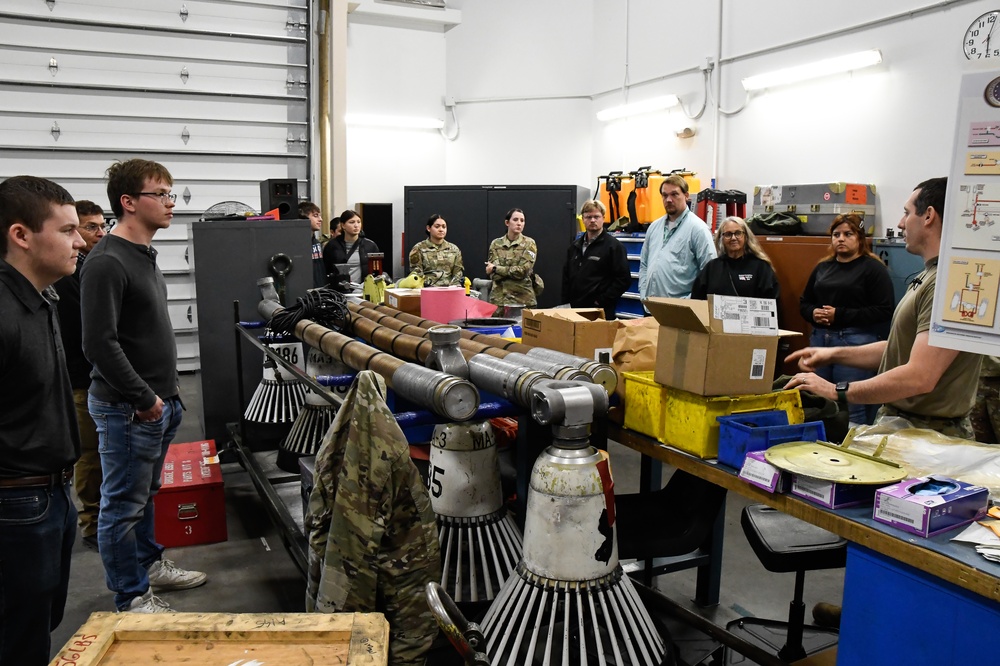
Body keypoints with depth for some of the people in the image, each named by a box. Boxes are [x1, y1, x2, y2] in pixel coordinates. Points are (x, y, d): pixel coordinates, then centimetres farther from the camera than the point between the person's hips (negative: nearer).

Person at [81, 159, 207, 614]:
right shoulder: (107, 262, -19)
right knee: (123, 504, 5)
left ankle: (148, 563, 38)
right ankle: (132, 597, 17)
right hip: (127, 407, -9)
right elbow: (100, 343, -24)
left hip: (158, 401, 9)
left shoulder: (144, 256, 12)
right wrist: (143, 398, -17)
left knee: (144, 494, 23)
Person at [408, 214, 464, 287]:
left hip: (450, 289, 2)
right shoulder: (418, 249, 8)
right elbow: (417, 273, 1)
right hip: (428, 290, -2)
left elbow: (458, 272, 13)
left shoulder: (454, 249, 18)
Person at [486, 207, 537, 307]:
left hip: (523, 299, -1)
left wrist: (496, 269, -7)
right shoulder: (496, 244, 6)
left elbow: (523, 271, -11)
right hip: (499, 298, 1)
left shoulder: (529, 243, 2)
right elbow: (493, 275, -2)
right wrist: (514, 271, -13)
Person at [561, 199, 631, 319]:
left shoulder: (614, 246, -5)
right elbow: (566, 276, 21)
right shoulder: (574, 246, 15)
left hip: (601, 312, -6)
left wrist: (602, 301, -14)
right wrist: (566, 301, 9)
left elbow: (623, 279, -11)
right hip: (575, 309, 6)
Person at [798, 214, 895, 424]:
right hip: (820, 339, 6)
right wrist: (813, 314, -2)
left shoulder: (873, 268, -2)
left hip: (856, 342, -6)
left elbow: (884, 311, -11)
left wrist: (840, 315, -15)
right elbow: (804, 303, 22)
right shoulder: (823, 267, 16)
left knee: (852, 409, -6)